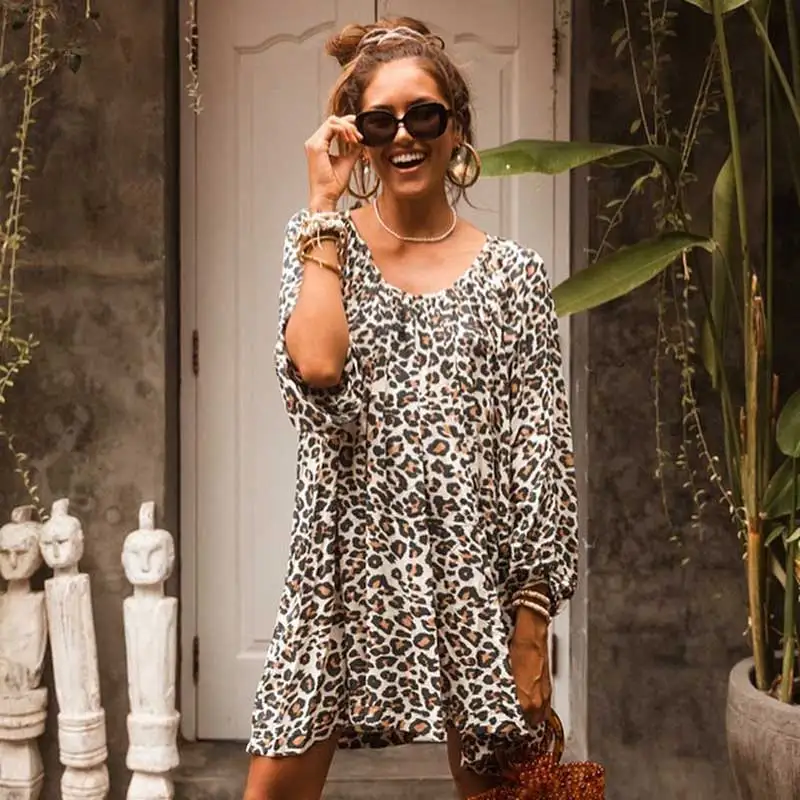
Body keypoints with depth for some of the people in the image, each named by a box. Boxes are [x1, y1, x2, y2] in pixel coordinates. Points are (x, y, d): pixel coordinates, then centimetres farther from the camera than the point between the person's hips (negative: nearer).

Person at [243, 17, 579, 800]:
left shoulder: (511, 274, 1)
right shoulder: (321, 242, 5)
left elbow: (539, 462, -1)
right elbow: (317, 370, -16)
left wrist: (531, 625, -5)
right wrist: (325, 203, -10)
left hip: (473, 563, 0)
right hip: (348, 553, 1)